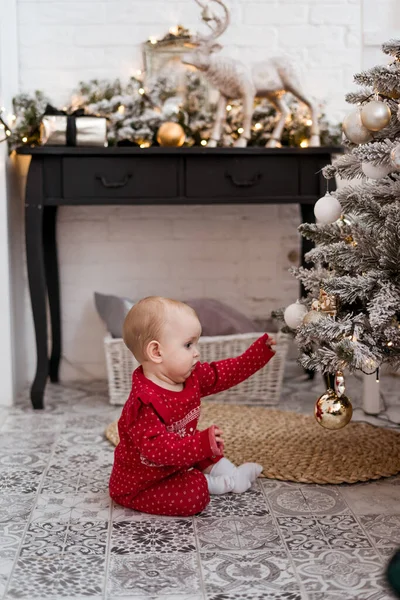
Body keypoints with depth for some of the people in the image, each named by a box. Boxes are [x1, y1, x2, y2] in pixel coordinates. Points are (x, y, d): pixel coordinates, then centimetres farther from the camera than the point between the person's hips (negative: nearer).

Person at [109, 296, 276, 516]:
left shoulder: (192, 376, -6)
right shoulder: (145, 402, -35)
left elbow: (227, 372, 4)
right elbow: (158, 449, -41)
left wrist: (262, 349, -1)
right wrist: (202, 444, -51)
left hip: (175, 464, 10)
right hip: (139, 486, -9)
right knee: (194, 495, -23)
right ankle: (221, 483, 3)